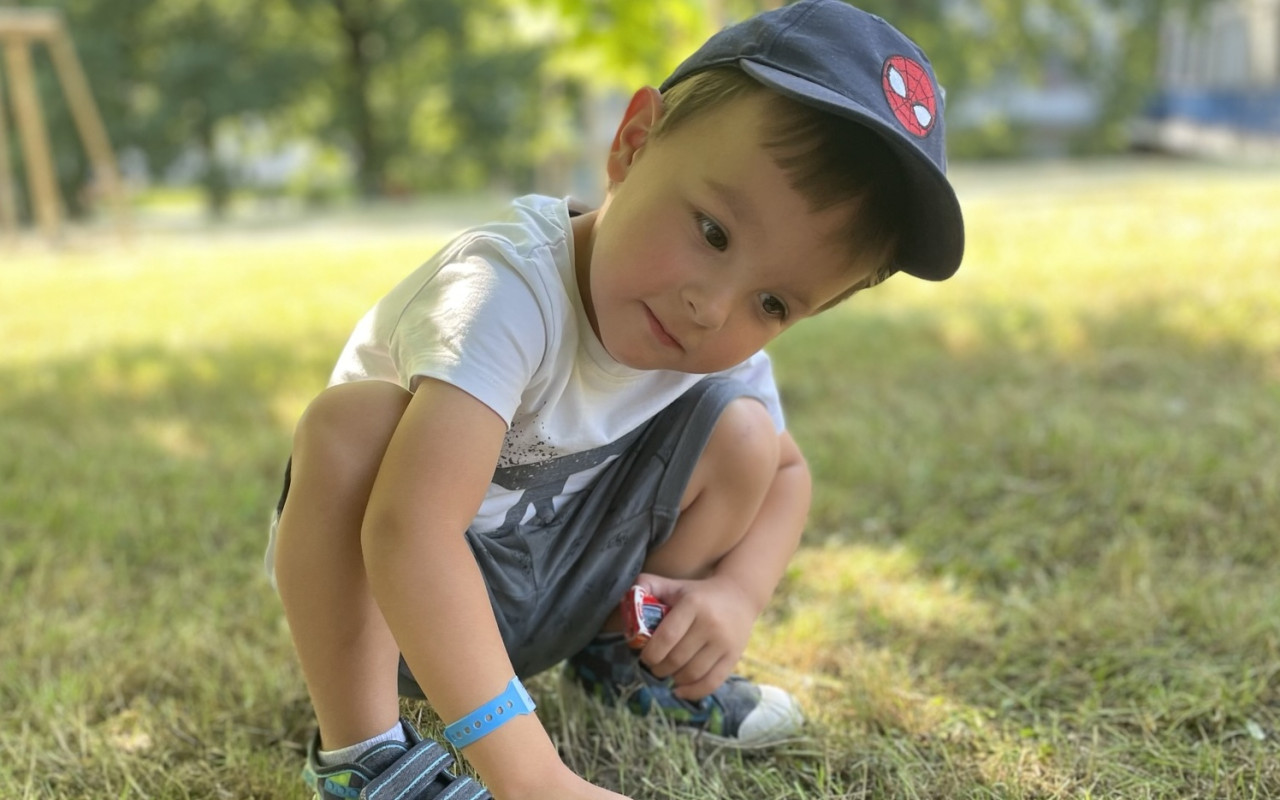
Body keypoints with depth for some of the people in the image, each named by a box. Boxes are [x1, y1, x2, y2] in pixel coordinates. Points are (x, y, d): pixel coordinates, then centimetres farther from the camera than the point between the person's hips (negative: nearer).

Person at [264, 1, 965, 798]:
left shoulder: (727, 355, -12)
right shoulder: (513, 291, -36)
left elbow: (788, 471, 7)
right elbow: (411, 530, -48)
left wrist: (736, 596, -14)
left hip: (544, 593, 6)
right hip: (373, 588, -6)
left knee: (742, 431, -9)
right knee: (355, 424, -36)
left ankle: (618, 654, 13)